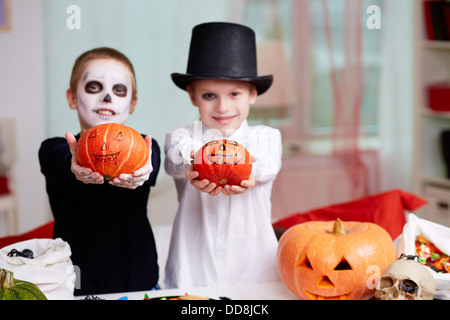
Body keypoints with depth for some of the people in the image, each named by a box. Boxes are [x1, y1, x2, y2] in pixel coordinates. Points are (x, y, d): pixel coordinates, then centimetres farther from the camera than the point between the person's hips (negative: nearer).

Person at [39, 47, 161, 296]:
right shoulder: (53, 149, -1)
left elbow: (150, 164, -23)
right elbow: (61, 163, -25)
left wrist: (139, 172, -48)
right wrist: (77, 168, -49)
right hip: (77, 286, -1)